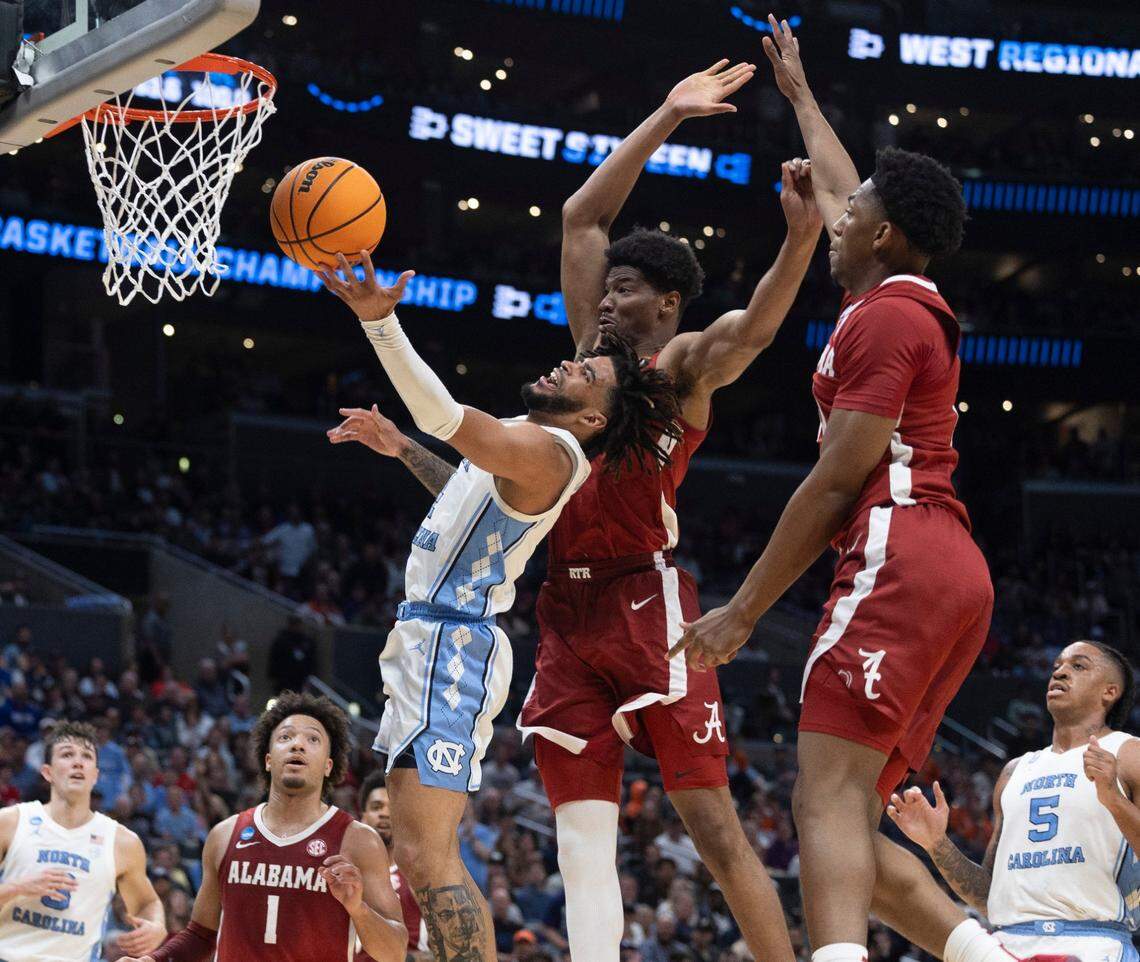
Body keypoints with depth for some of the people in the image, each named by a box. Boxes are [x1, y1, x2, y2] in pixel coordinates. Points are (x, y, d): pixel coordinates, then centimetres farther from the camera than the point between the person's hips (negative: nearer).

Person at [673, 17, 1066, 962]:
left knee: (829, 795, -21)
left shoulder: (883, 316, -3)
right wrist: (799, 93, 59)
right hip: (956, 575, 10)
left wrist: (742, 612, -7)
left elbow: (835, 483, -10)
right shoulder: (919, 306, 25)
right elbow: (844, 194, 46)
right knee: (845, 817, 5)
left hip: (899, 562, -10)